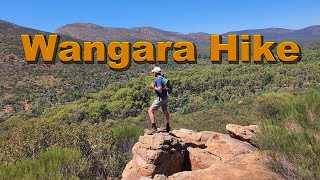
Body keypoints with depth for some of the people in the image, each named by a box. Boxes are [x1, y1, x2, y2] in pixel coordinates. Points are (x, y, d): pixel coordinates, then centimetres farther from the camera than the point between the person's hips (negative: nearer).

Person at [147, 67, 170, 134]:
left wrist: (154, 87, -13)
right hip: (165, 97, 10)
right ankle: (168, 127, 38)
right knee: (165, 112, 23)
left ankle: (154, 128, -17)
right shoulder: (162, 78, 11)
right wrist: (155, 86, 11)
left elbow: (160, 89, -29)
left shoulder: (158, 79, -18)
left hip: (160, 98, -10)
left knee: (150, 111, -9)